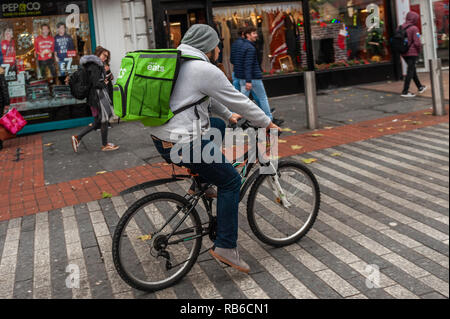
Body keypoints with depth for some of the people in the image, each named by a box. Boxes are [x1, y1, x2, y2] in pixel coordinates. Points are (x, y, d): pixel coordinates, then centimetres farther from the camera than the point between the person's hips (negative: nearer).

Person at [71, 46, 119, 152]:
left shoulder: (97, 65, 16)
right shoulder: (95, 66, -15)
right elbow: (96, 84, -21)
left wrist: (104, 82, 2)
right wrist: (105, 84, -4)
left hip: (100, 95, 10)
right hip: (98, 96, -10)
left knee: (98, 122, 13)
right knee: (104, 121, 2)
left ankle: (77, 138, 13)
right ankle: (105, 145, 14)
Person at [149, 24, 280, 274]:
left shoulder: (178, 63, 16)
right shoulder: (205, 70, -13)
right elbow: (239, 101, -6)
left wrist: (228, 115, 36)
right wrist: (267, 124, 7)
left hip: (161, 138, 10)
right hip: (183, 145, -9)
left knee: (217, 126, 28)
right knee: (231, 181, 4)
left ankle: (201, 182, 27)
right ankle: (225, 247, 6)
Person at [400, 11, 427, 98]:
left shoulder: (400, 28, 4)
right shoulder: (414, 28, -14)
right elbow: (417, 42, -18)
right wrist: (419, 50, -1)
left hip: (404, 53, 7)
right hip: (412, 53, -7)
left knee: (412, 69, 19)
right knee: (410, 71, -1)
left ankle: (420, 87, 33)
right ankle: (405, 92, -2)